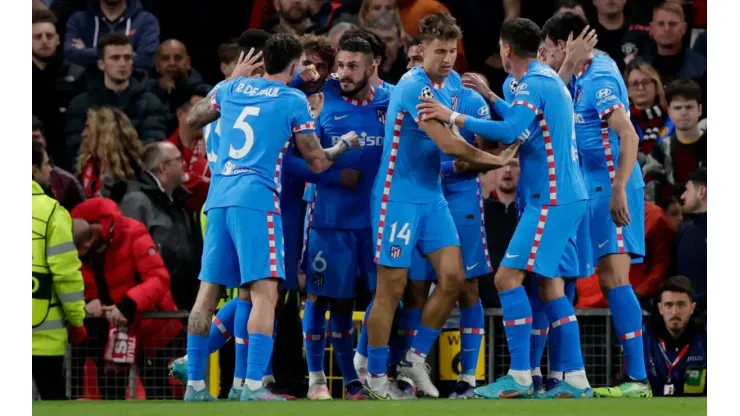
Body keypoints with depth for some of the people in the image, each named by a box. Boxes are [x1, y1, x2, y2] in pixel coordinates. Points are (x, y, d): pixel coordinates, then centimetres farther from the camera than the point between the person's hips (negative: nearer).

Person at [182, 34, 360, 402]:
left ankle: (194, 384, 8)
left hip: (218, 200, 6)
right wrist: (345, 144, 25)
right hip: (256, 201, -6)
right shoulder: (294, 102, 2)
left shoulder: (231, 88, 15)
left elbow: (192, 119, 33)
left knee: (208, 291, 8)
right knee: (264, 292, -9)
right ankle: (253, 387, -20)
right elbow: (317, 163, 5)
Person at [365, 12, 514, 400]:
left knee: (452, 277, -1)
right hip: (398, 195, -8)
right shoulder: (414, 87, -19)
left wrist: (467, 160, 3)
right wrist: (496, 160, -12)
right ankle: (376, 378, 7)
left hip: (432, 194, 8)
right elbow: (447, 143, -22)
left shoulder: (453, 83, 7)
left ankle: (416, 359, 14)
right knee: (392, 287, -3)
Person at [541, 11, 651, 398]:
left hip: (611, 191, -10)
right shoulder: (582, 77, 14)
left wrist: (619, 190, -28)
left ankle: (638, 379, -16)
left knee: (613, 278, -13)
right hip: (594, 191, 10)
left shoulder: (600, 79, -14)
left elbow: (628, 137, -21)